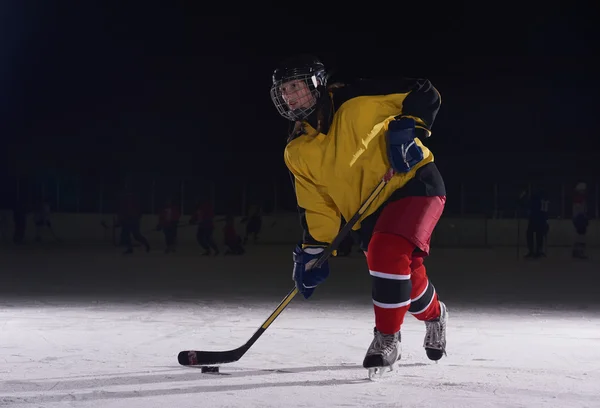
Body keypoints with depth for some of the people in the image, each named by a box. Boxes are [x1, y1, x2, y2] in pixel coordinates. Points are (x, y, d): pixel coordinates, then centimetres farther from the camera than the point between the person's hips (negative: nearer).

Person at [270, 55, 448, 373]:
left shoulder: (357, 101, -16)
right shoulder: (297, 153, 1)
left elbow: (425, 94, -13)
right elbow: (316, 205, 4)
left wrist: (405, 128, -28)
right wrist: (313, 250, -5)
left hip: (414, 182, -6)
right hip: (369, 213, 6)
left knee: (388, 253, -28)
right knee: (405, 278, 10)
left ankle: (387, 338, -14)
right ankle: (434, 316, 44)